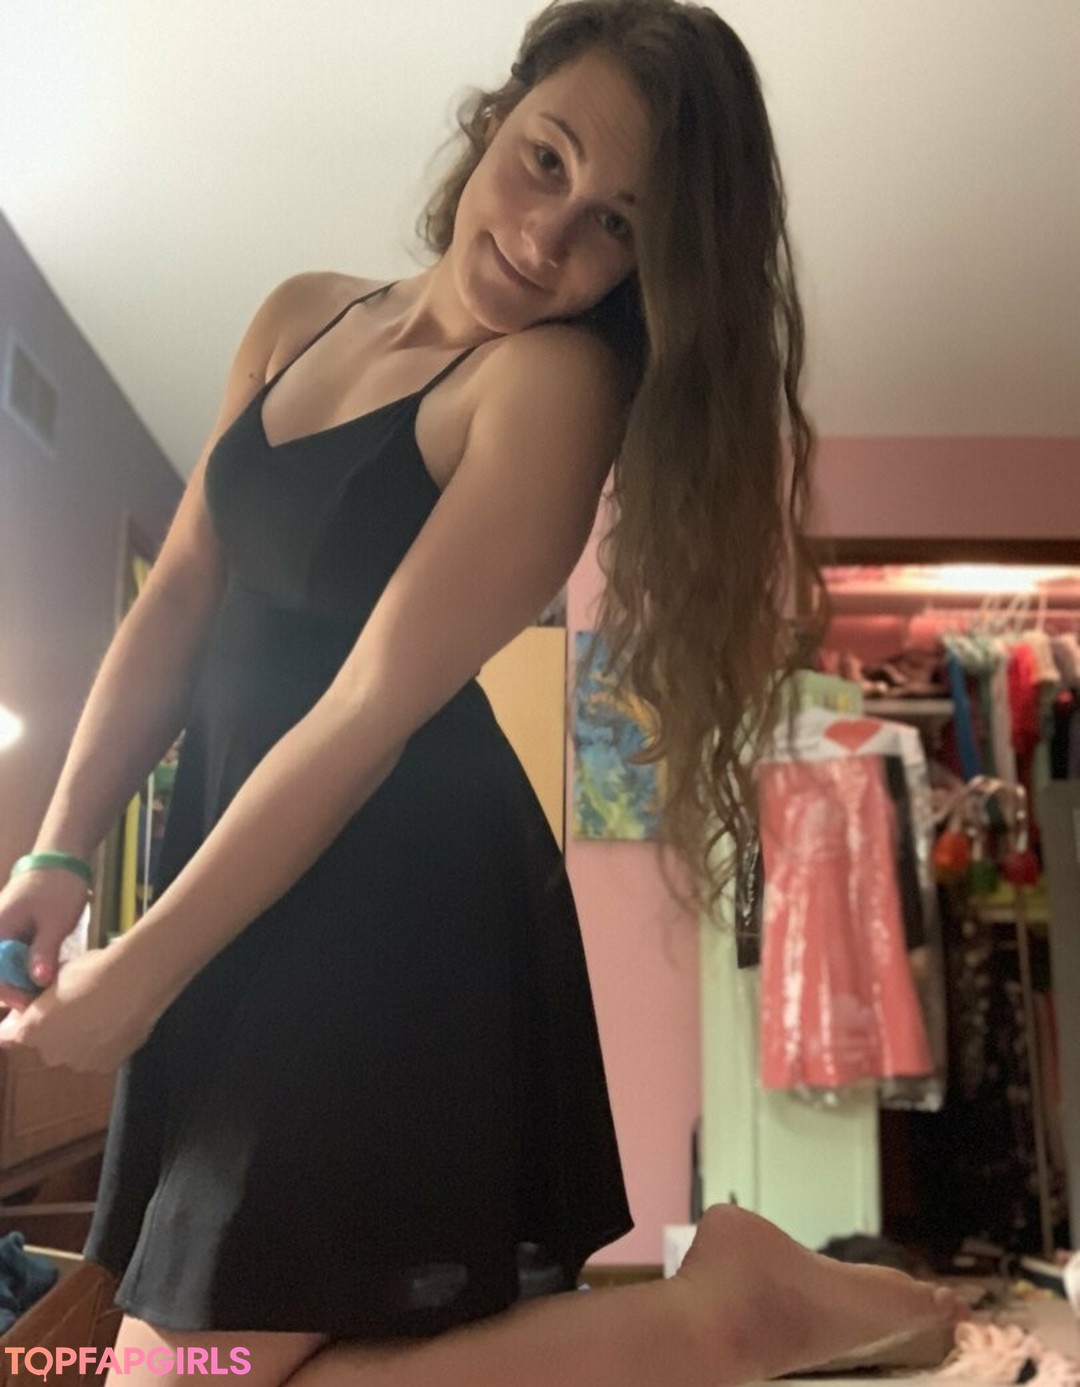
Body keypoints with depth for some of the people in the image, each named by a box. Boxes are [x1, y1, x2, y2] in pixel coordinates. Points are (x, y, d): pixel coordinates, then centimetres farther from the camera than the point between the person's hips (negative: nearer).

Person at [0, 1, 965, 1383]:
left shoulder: (556, 379, -14)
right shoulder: (301, 317, 10)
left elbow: (374, 706, -18)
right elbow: (179, 599, 8)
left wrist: (146, 965, -14)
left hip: (397, 914, -8)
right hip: (240, 873, 8)